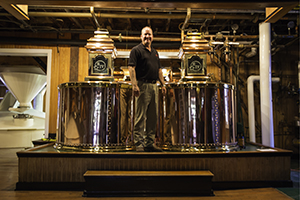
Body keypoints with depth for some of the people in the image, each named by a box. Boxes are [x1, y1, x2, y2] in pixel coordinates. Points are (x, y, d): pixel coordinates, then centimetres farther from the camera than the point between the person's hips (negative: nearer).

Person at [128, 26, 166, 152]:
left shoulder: (155, 52, 21)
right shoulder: (136, 50, -1)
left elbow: (159, 70, 23)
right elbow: (131, 68, -11)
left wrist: (163, 84, 15)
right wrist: (134, 85, -21)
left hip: (154, 86, 7)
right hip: (142, 85, -7)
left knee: (153, 117, 9)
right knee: (140, 117, -5)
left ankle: (150, 143, 18)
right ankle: (139, 144, 3)